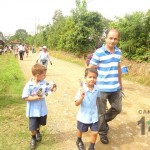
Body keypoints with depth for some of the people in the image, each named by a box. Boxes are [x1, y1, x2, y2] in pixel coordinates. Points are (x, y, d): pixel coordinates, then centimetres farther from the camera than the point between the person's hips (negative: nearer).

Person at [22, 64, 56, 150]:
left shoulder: (44, 82, -11)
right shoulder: (29, 85, -23)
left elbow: (49, 89, 4)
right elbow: (25, 98, -19)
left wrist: (53, 88, -19)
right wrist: (36, 97, -27)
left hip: (42, 109, 4)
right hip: (33, 110, -4)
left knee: (40, 123, 26)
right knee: (33, 127, 8)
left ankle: (38, 132, 58)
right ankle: (33, 138, 39)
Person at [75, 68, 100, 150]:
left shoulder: (97, 89, -12)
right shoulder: (82, 89, -24)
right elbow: (77, 104, -27)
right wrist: (82, 96, -42)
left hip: (94, 116, 2)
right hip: (83, 116, -2)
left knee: (95, 133, 5)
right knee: (81, 130, 22)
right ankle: (79, 141, 53)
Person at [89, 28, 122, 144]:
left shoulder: (118, 52, 4)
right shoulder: (98, 53, -14)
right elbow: (90, 70, -11)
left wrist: (120, 83, 21)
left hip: (115, 88, 6)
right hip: (101, 88, -5)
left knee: (117, 108, 19)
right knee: (101, 112, 11)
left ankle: (104, 121, 45)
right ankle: (103, 132, 34)